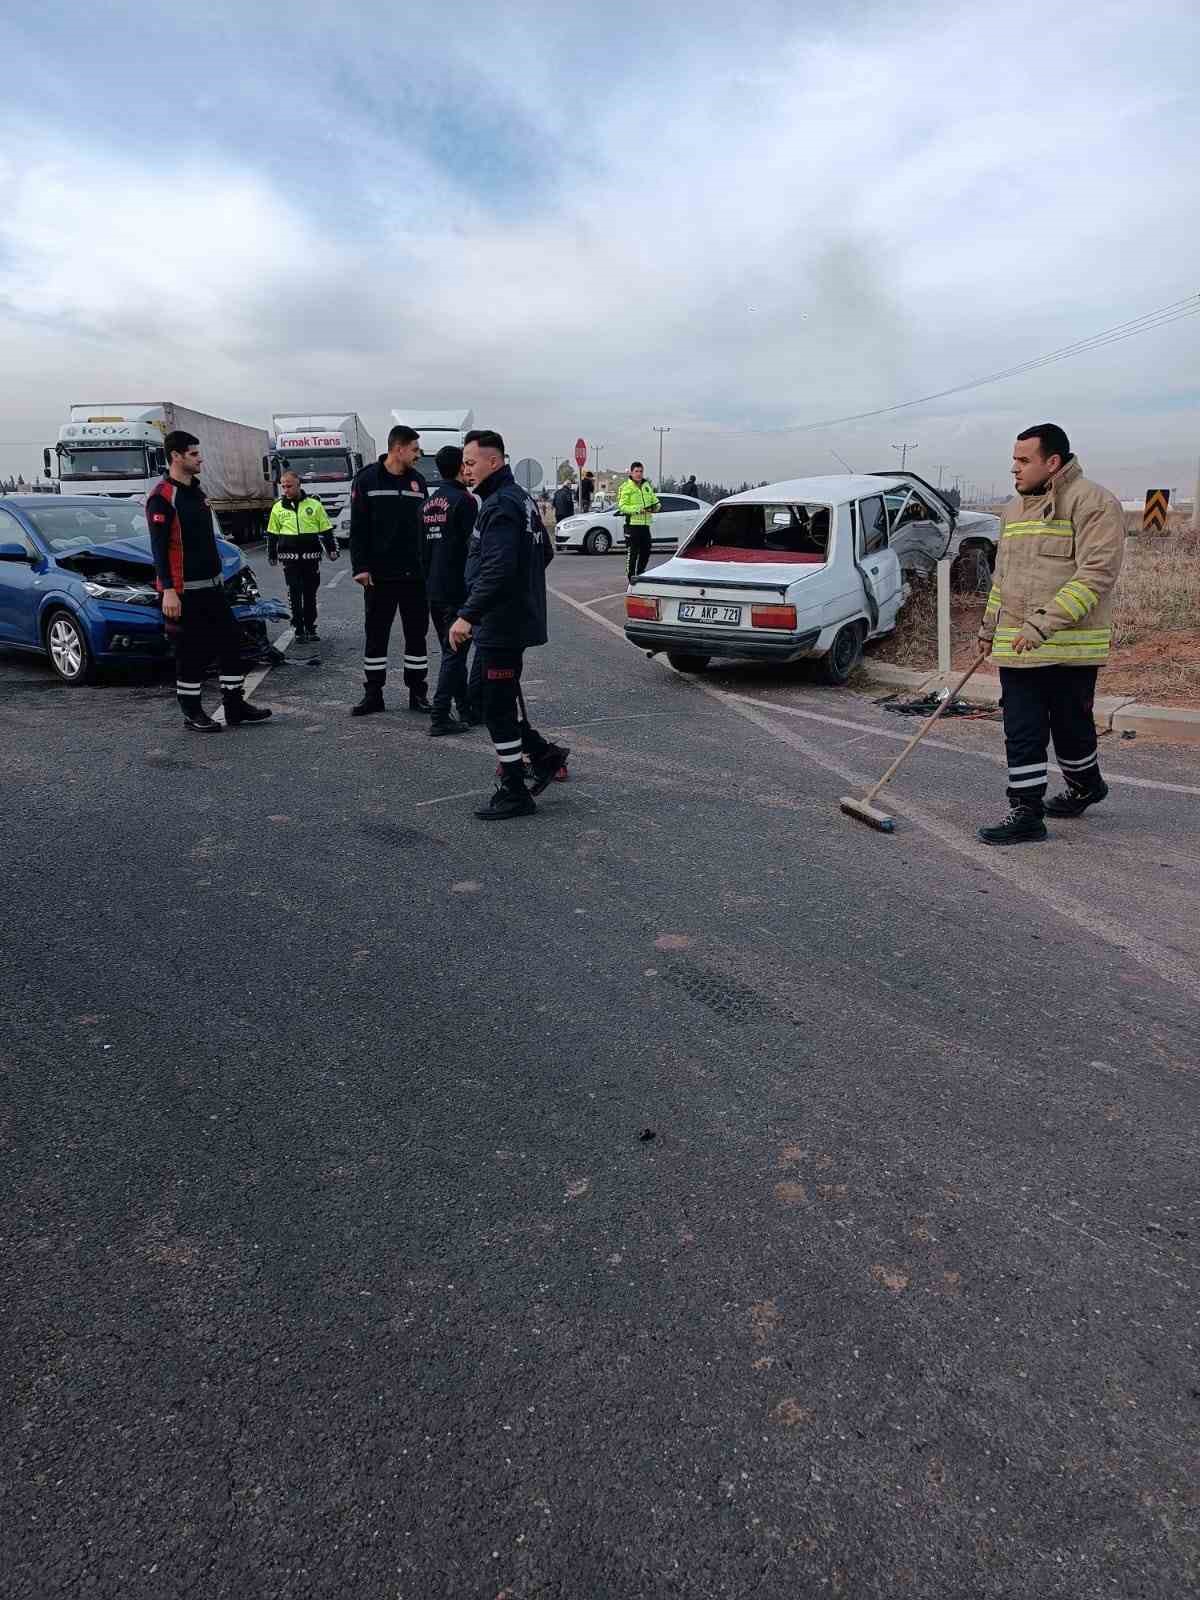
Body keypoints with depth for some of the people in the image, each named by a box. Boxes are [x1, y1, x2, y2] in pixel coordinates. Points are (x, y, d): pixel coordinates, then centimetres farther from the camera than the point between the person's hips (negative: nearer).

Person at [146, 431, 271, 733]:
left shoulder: (195, 491, 14)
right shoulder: (162, 498, -12)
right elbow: (159, 548, -17)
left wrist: (218, 573, 22)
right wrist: (168, 591, -23)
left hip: (212, 585, 9)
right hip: (184, 591, -9)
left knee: (230, 641, 8)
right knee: (191, 653, -1)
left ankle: (235, 705, 16)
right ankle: (192, 713, 11)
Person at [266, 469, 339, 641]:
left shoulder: (314, 504, 4)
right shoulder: (278, 507, 7)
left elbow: (326, 530, 7)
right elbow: (272, 534, 14)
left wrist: (332, 550, 3)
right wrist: (272, 555, 13)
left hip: (311, 556, 0)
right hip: (290, 557, 0)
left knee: (310, 594, 7)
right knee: (295, 594, -2)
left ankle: (310, 627, 17)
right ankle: (299, 628, 4)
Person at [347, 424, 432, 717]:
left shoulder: (418, 481, 9)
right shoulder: (368, 479, -2)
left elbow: (425, 527, 12)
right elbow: (358, 527, -4)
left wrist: (429, 567, 7)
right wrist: (360, 567, -10)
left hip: (415, 574, 3)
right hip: (379, 575, -3)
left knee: (417, 634, 7)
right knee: (376, 635, 5)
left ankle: (418, 693, 16)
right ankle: (373, 694, 14)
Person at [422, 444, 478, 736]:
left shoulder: (429, 501, 13)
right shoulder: (464, 500, -12)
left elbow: (423, 544, 16)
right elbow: (473, 547, -15)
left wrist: (429, 580, 19)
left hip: (433, 590, 8)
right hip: (457, 590, -8)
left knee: (451, 650, 15)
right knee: (454, 652, -4)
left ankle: (467, 710, 22)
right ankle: (440, 717, -5)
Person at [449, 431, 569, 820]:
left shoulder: (500, 506, -18)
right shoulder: (521, 499, 14)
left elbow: (496, 570, -30)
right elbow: (545, 552, 25)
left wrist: (467, 615, -32)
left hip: (501, 624, -10)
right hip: (517, 619, 10)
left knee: (498, 707, -3)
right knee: (502, 700, 19)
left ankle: (515, 793, 5)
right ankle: (543, 755, 26)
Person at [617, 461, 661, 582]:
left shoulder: (647, 486, 15)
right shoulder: (626, 487, -6)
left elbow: (655, 500, 22)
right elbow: (621, 506, -13)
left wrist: (655, 506, -2)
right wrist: (637, 509, -22)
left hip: (645, 524, 7)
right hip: (632, 524, -7)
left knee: (645, 552, 13)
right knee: (633, 553, -5)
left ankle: (640, 574, 29)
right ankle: (631, 577, 2)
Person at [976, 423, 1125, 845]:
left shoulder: (1093, 503, -10)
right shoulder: (1014, 508, 15)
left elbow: (1096, 573, -20)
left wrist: (1045, 623, -27)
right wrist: (990, 628, 22)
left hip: (1071, 647, -6)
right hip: (1015, 646, 6)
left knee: (1072, 727, 8)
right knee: (1022, 733, 4)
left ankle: (1086, 786, 32)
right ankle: (1027, 813, 13)